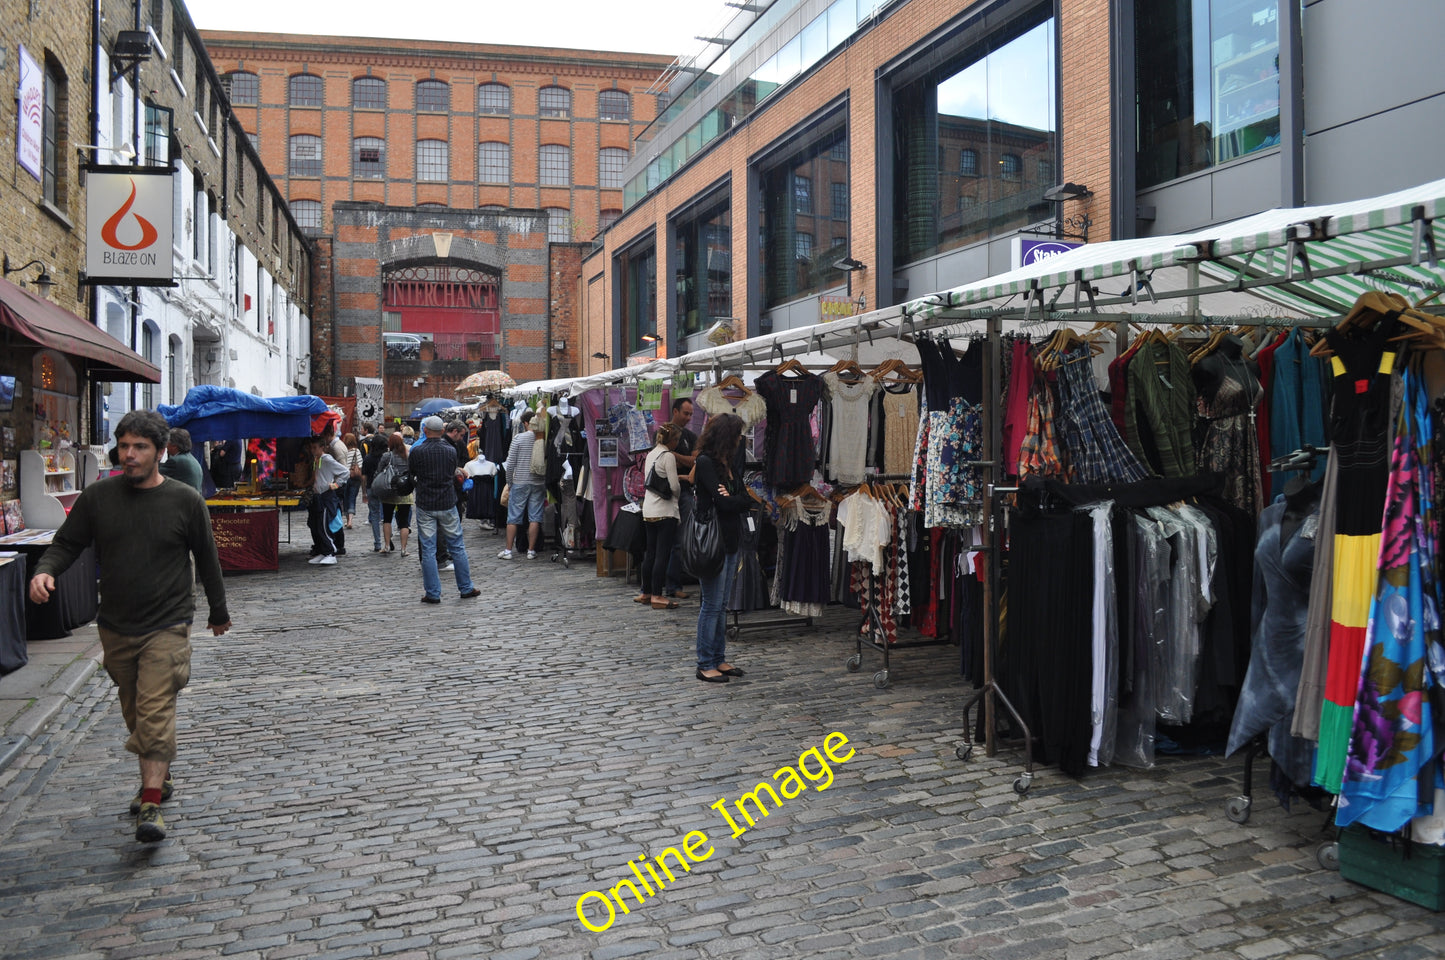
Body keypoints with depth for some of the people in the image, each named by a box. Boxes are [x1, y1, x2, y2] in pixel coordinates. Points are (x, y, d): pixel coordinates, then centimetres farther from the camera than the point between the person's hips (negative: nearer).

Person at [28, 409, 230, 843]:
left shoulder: (185, 501, -5)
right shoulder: (98, 496, -1)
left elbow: (207, 559, 5)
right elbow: (67, 543, 6)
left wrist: (218, 612, 15)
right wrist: (44, 571, -17)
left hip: (167, 626, -4)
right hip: (115, 627, 4)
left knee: (156, 712, -12)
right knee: (134, 711, 15)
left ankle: (151, 806, -10)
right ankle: (158, 779, 34)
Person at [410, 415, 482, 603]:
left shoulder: (417, 451, -8)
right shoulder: (451, 450, -1)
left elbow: (410, 474, 6)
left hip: (425, 506, -2)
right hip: (448, 504, 2)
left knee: (428, 550, 3)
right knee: (457, 547, 10)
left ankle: (433, 593, 4)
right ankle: (466, 588, 15)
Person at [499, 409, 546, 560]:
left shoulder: (519, 438, -7)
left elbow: (510, 463, -6)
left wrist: (509, 480, 8)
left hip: (520, 482, -1)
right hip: (539, 483, 1)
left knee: (513, 517, 6)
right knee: (535, 517, 5)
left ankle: (508, 550, 10)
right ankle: (531, 551, 7)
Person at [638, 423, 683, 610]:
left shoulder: (651, 454, 13)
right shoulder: (668, 456, -11)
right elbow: (674, 486, -13)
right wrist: (676, 496, 9)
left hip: (649, 509, 8)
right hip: (665, 511, -8)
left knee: (650, 553, 13)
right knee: (662, 554, -5)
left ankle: (646, 593, 19)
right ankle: (657, 596, -5)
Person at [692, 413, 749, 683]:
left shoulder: (727, 462, 15)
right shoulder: (706, 462, -12)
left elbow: (745, 499, 8)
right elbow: (723, 502, -19)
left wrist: (732, 499, -10)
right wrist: (741, 499, -2)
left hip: (730, 541, 9)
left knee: (721, 605, 13)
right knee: (712, 605, -3)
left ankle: (719, 659, 20)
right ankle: (705, 665, 5)